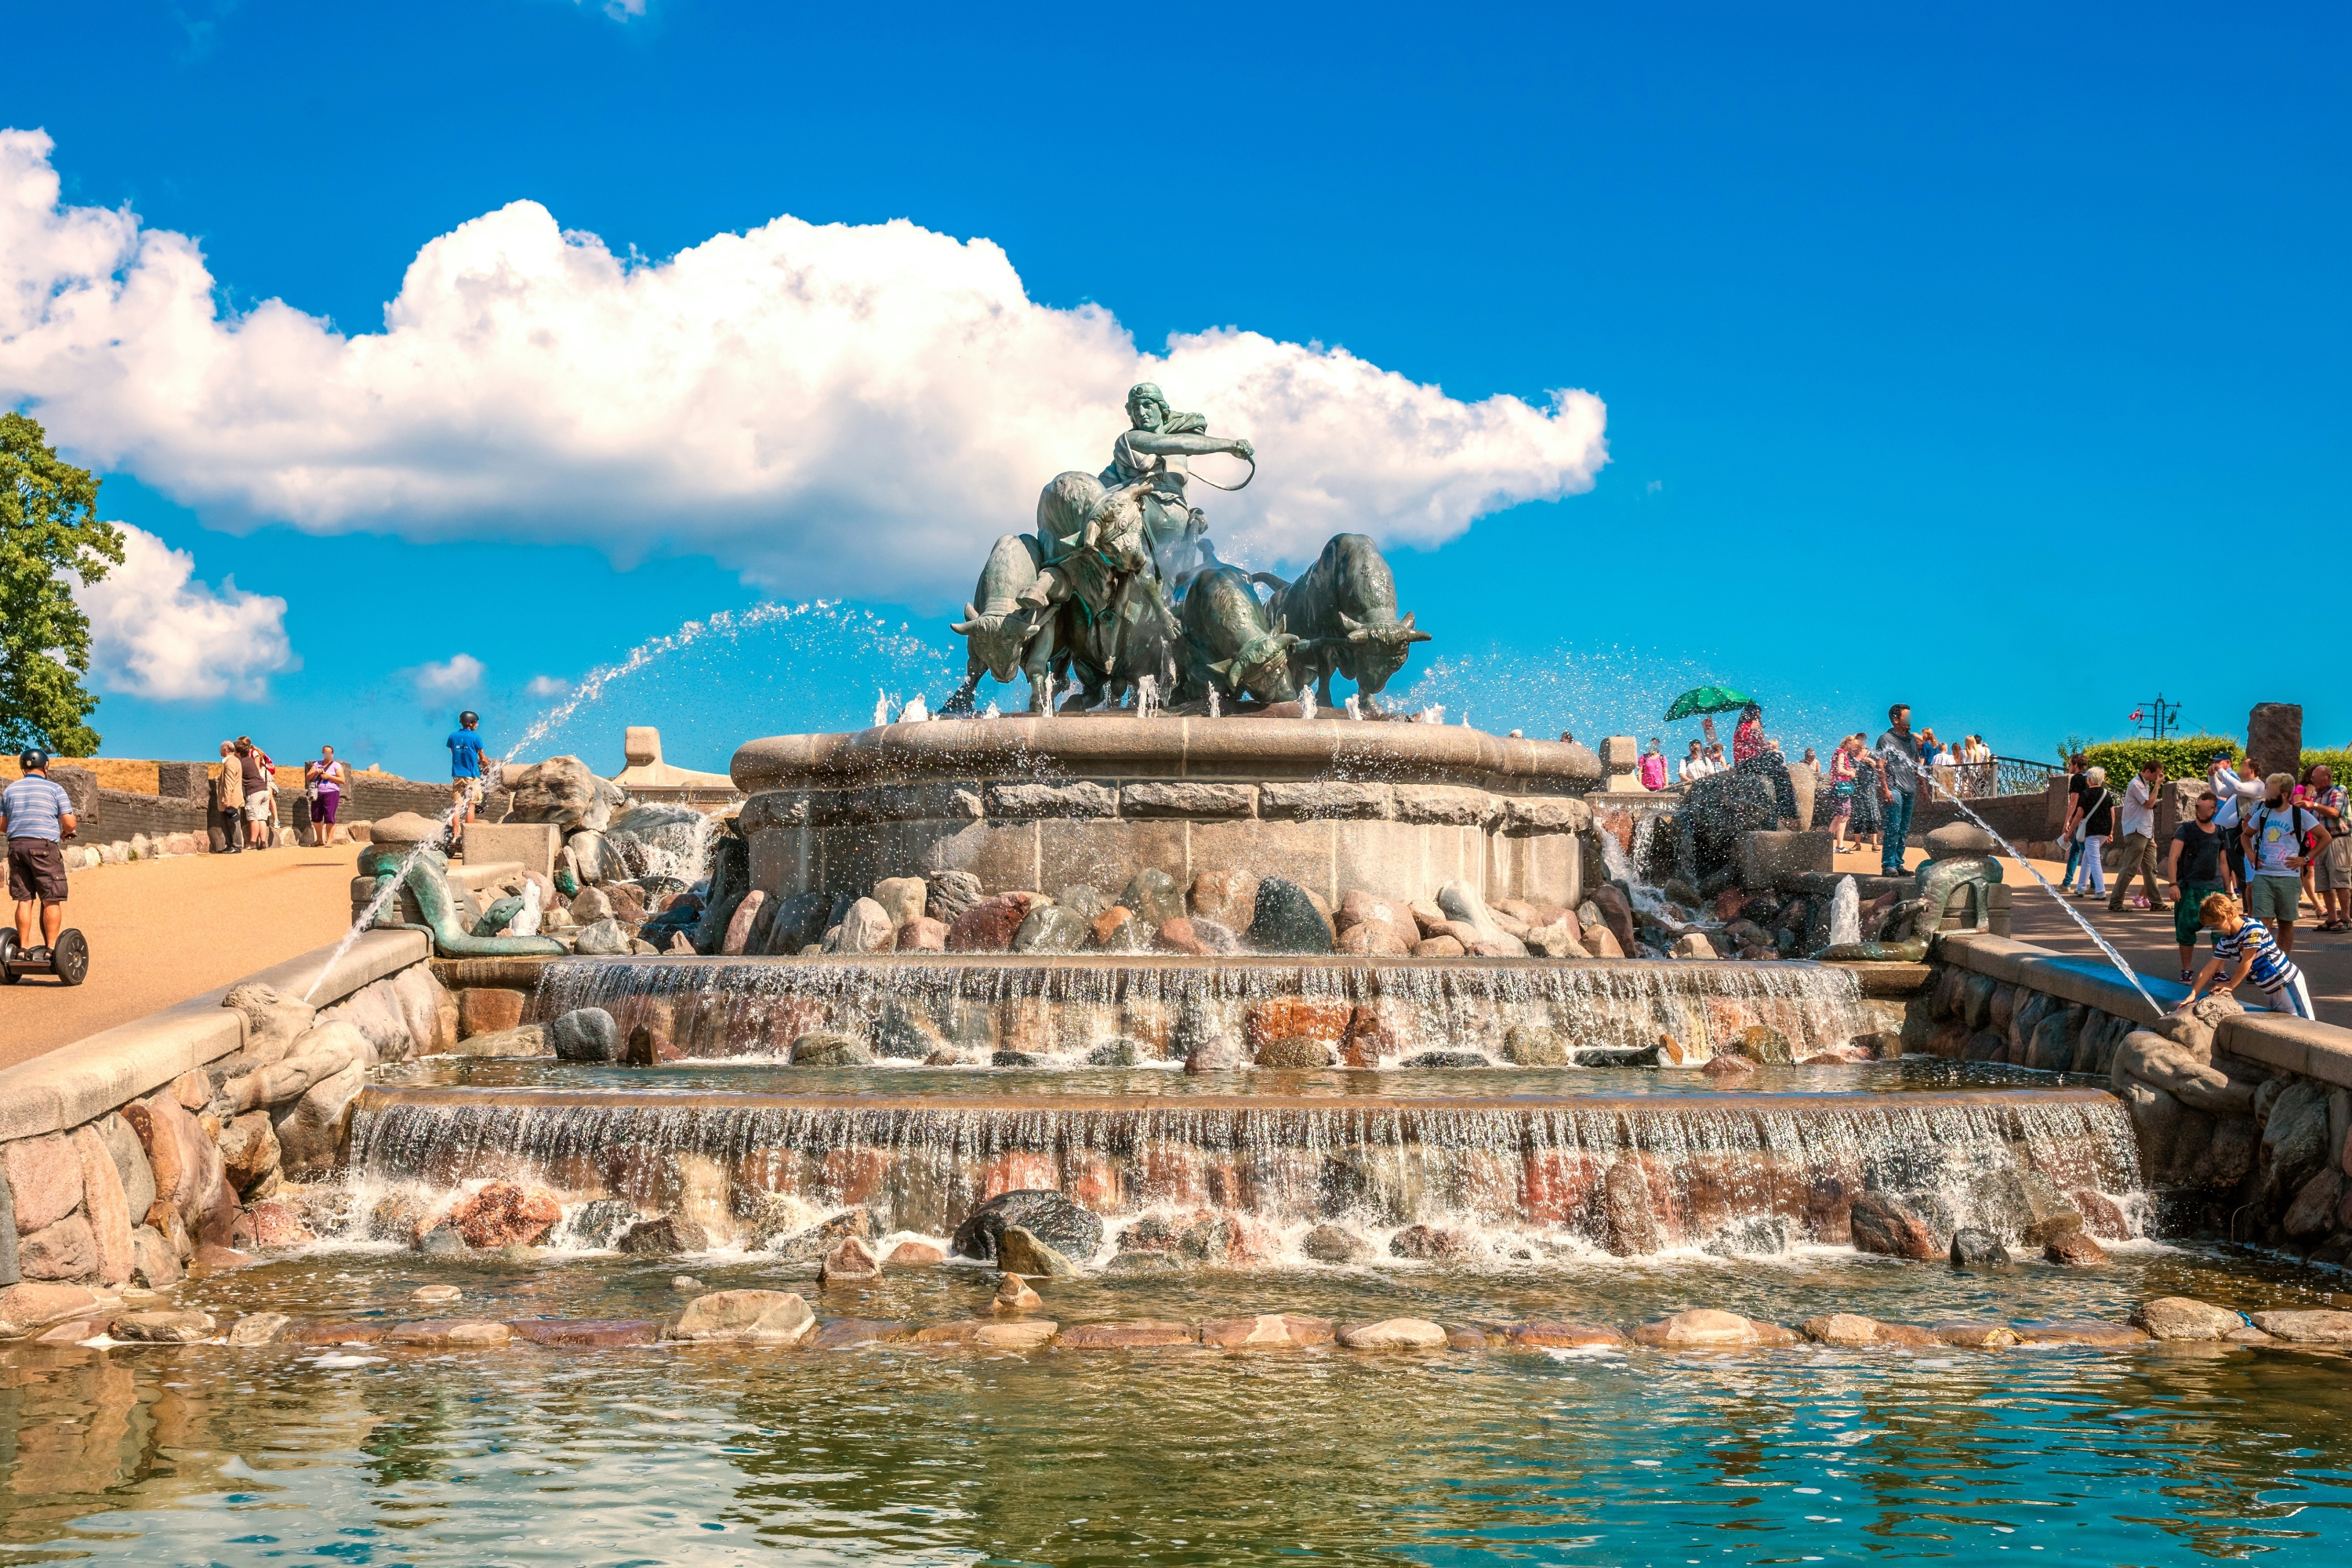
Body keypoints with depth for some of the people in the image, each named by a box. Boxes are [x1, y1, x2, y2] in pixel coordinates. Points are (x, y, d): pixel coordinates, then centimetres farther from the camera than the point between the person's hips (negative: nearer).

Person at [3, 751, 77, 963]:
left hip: (16, 845, 5)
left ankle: (24, 948, 6)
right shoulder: (55, 789, 0)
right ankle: (51, 948, -7)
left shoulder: (9, 791, 13)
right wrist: (65, 833, 15)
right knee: (51, 900, -2)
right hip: (44, 846, -5)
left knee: (24, 899, 7)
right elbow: (69, 823, -6)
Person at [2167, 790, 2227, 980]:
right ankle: (2186, 971, 9)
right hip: (2189, 887, -3)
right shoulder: (2186, 830, -1)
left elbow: (2223, 863, 19)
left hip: (2215, 887, 3)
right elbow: (2173, 858, -7)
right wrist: (2173, 884, -17)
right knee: (2186, 929, -2)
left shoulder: (2221, 834, 12)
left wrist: (2228, 889, 16)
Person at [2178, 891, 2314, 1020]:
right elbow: (2210, 968, 4)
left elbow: (2246, 962, -19)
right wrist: (2193, 994, 0)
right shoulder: (2225, 941, 3)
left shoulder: (2253, 929, -22)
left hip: (2288, 981, -8)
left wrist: (2230, 985, -9)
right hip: (2270, 989, 8)